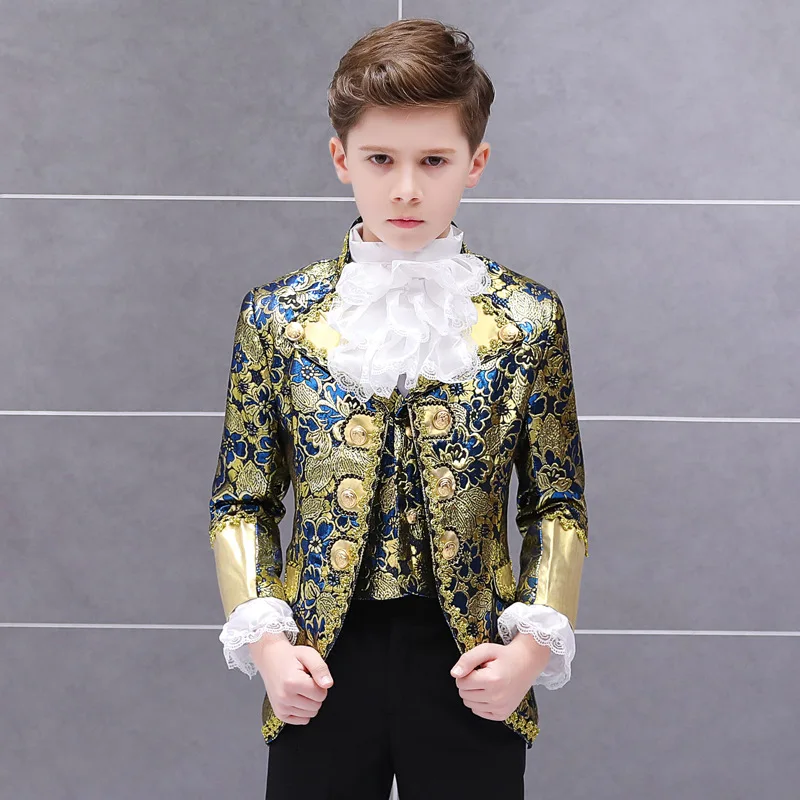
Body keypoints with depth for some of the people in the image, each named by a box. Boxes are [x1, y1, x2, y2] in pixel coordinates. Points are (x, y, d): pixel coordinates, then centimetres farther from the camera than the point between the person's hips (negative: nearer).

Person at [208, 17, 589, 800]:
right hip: (321, 670, 1)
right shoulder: (276, 317, 0)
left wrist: (534, 642, -9)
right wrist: (263, 639, -7)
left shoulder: (529, 319, -1)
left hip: (473, 672, 0)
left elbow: (558, 507, 3)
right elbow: (241, 504, 5)